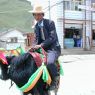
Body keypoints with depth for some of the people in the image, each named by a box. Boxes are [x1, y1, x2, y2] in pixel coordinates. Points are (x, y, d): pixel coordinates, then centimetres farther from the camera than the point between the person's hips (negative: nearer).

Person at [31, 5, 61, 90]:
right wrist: (35, 46, -11)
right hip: (42, 48, 7)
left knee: (50, 62, -34)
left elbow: (52, 38, -17)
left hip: (53, 48, -7)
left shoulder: (50, 23, -9)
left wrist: (41, 45, -24)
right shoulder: (36, 26, 11)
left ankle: (54, 81, -10)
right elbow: (37, 39, 11)